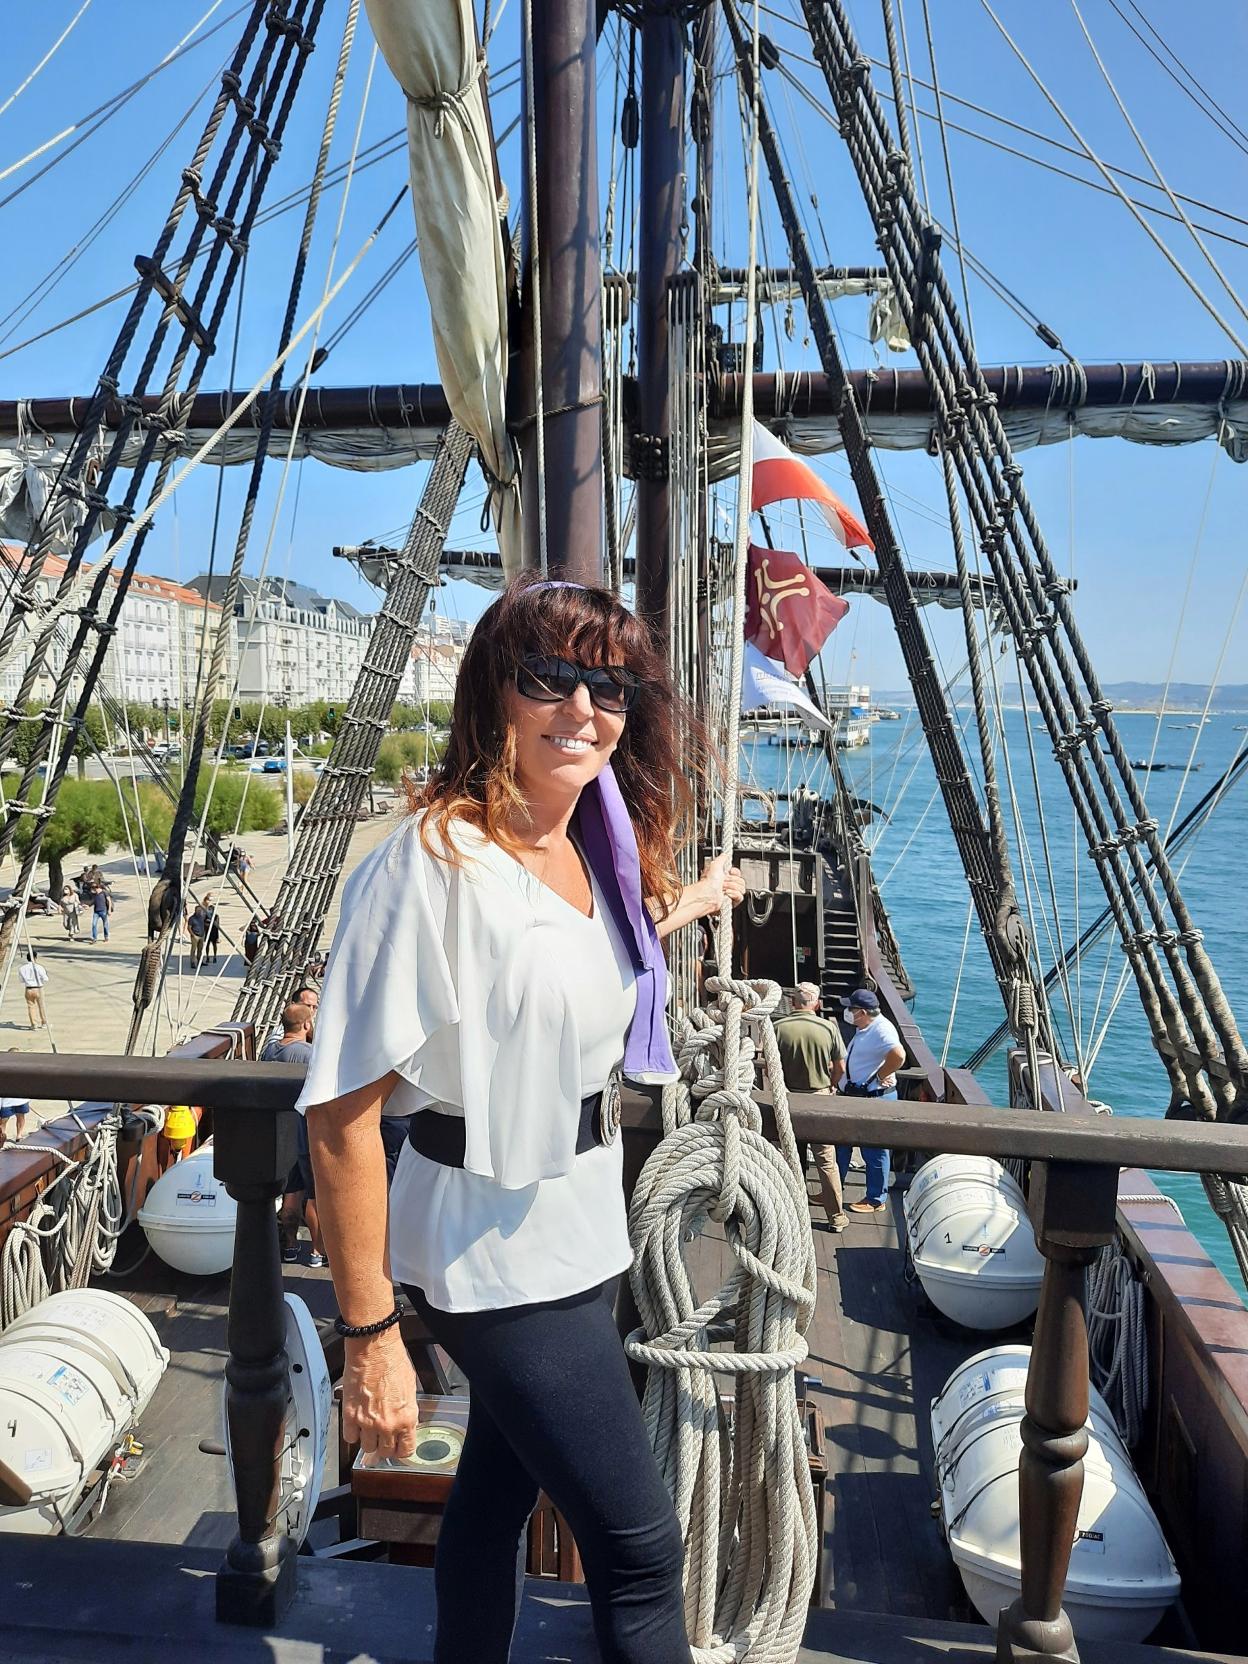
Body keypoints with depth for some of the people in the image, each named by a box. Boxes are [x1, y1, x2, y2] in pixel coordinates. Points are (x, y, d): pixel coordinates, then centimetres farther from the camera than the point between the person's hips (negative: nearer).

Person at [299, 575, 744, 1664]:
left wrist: (679, 908, 26)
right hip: (494, 1253, -8)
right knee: (641, 1546, 3)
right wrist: (370, 1335, -18)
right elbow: (342, 1113, -22)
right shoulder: (434, 861, -25)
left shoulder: (596, 848, 1)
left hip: (575, 1228, 8)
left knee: (500, 1483, 25)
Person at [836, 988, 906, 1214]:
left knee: (874, 1152, 4)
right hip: (856, 1096, 10)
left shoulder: (881, 1029, -22)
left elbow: (898, 1056, -38)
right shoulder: (864, 1028, 9)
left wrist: (880, 1076, -25)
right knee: (842, 1143, 17)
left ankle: (876, 1200, 18)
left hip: (875, 1098, -10)